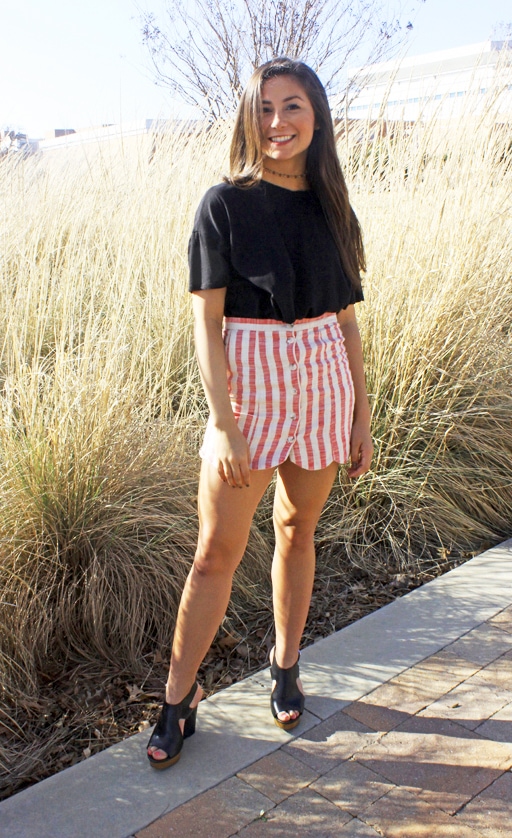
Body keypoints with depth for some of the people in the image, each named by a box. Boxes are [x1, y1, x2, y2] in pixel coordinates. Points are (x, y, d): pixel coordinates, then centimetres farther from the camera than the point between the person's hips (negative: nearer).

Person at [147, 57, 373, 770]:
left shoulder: (332, 209, 7)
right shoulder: (224, 204, -4)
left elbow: (347, 322, 10)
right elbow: (206, 323, -9)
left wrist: (362, 415, 8)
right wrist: (223, 424, -15)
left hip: (324, 385, 4)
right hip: (250, 384, -4)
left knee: (298, 532, 15)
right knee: (217, 551, 0)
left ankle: (286, 666, 34)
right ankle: (178, 698, 15)